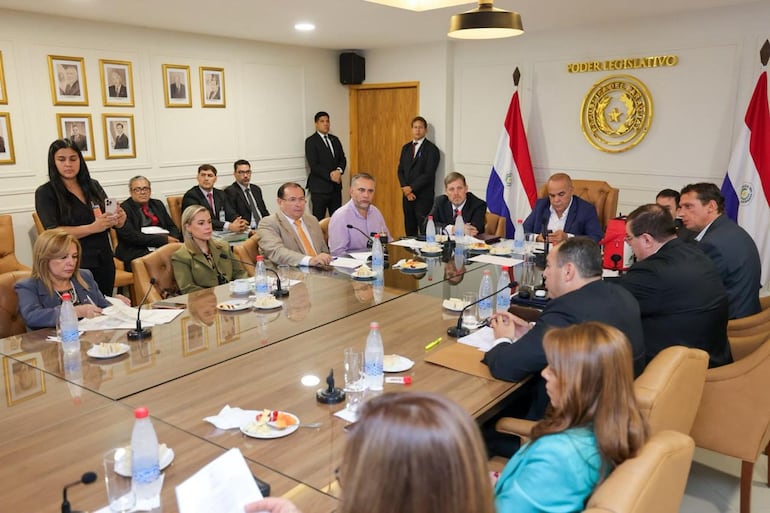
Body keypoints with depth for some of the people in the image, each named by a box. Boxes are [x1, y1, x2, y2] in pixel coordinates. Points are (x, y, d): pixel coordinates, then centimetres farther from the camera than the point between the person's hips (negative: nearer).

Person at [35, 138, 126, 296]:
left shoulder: (93, 186, 8)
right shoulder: (45, 193, -4)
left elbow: (114, 222, 12)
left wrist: (120, 219, -11)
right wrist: (93, 228, -24)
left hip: (105, 261, 4)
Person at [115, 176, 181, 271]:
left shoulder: (157, 204, 22)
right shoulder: (124, 209, 2)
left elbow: (172, 227, 18)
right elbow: (131, 236, -10)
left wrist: (172, 239, -8)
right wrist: (164, 240, -15)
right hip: (137, 251, -6)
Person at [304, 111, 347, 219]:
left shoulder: (335, 139, 16)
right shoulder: (311, 141, -4)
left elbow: (342, 158, 11)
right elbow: (313, 165, -12)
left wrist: (339, 170, -9)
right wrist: (330, 175, -17)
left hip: (336, 186, 6)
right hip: (320, 187, -6)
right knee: (319, 221, -3)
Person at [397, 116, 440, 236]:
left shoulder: (432, 149, -5)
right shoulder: (406, 148, 14)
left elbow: (428, 174, -12)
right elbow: (400, 170, 10)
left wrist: (411, 188, -13)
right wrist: (405, 188, -6)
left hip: (423, 196, -6)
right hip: (407, 195, 6)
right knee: (409, 229, 9)